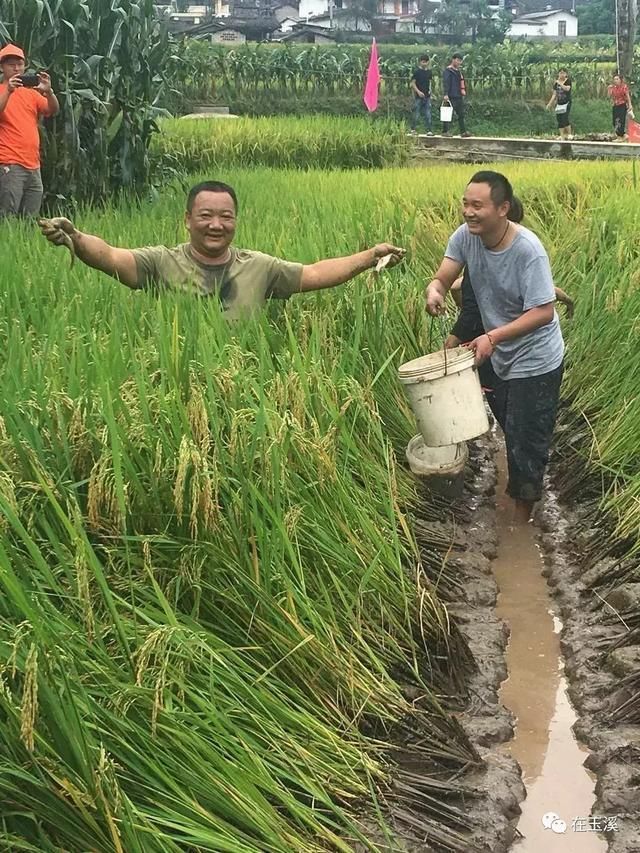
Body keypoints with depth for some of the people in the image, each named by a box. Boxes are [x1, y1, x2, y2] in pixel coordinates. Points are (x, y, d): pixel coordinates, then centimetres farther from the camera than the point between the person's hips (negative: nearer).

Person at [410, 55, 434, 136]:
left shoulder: (429, 71, 10)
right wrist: (418, 92, -15)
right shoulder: (417, 71, -5)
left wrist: (429, 90, 7)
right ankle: (413, 129, 13)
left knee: (428, 114, 1)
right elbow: (413, 83, -6)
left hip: (427, 96, 4)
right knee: (416, 114, -1)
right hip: (418, 96, -4)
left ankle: (428, 130, 1)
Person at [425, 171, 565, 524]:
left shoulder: (528, 249, -28)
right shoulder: (465, 236, -11)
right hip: (500, 357, 6)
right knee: (508, 428, 24)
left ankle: (522, 520, 22)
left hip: (534, 362, -6)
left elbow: (543, 312, -29)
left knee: (525, 441, 3)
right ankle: (519, 486, 50)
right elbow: (441, 279, -13)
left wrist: (493, 337, -38)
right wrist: (434, 292, -38)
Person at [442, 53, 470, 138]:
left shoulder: (459, 70, 19)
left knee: (461, 115, 8)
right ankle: (445, 131, 0)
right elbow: (445, 83, -16)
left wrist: (463, 93, 24)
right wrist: (445, 94, -24)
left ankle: (463, 132, 10)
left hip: (459, 96, 9)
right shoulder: (448, 70, -7)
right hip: (451, 97, -9)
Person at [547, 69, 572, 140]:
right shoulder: (556, 83, 9)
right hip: (559, 103, 5)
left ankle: (569, 134, -3)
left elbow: (567, 88, -23)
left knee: (565, 118, -15)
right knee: (559, 119, 1)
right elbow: (554, 94, 13)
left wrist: (560, 83, -20)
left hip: (567, 102, -5)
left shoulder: (568, 81, -4)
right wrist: (550, 103, 9)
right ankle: (562, 135, 7)